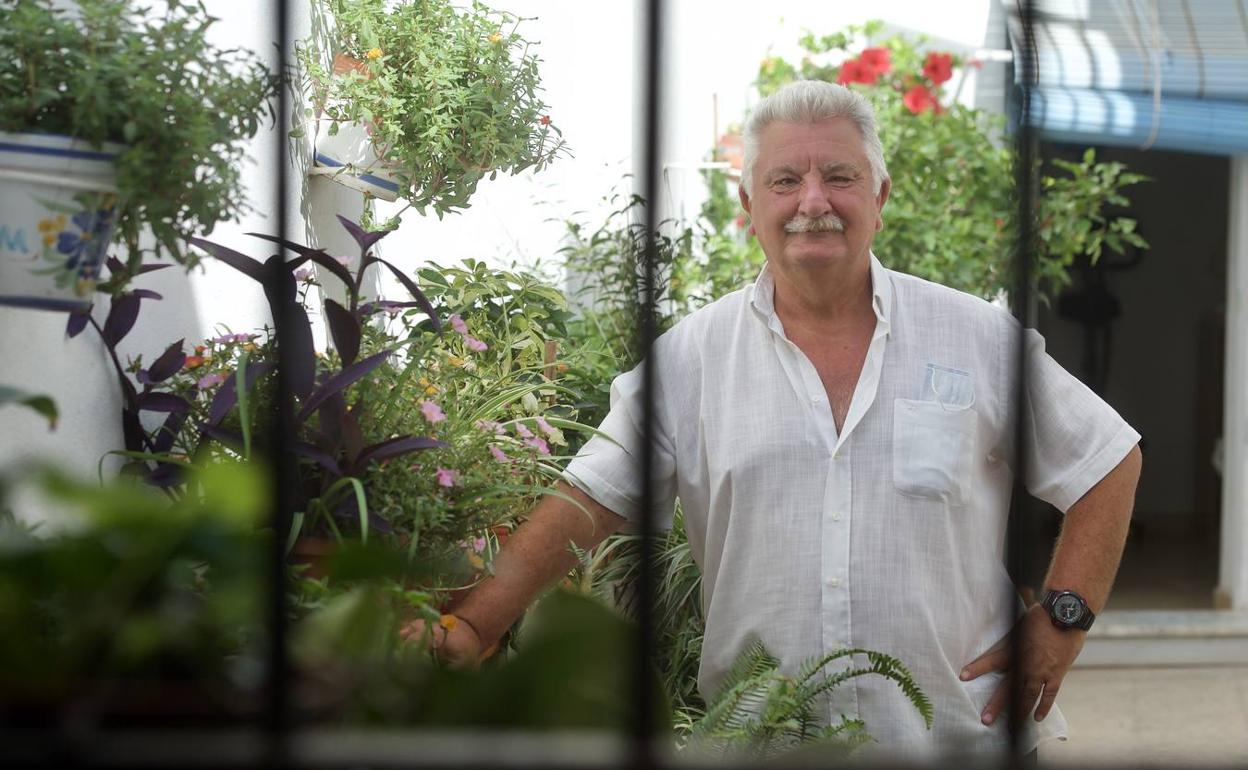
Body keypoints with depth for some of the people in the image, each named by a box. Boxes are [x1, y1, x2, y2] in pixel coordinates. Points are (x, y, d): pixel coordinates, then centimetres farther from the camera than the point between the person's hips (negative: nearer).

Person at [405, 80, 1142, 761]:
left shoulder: (983, 341, 1)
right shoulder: (690, 356, 2)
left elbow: (1110, 462, 8)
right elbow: (588, 502, -1)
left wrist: (1063, 619, -2)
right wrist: (472, 627, -11)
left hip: (963, 733, 0)